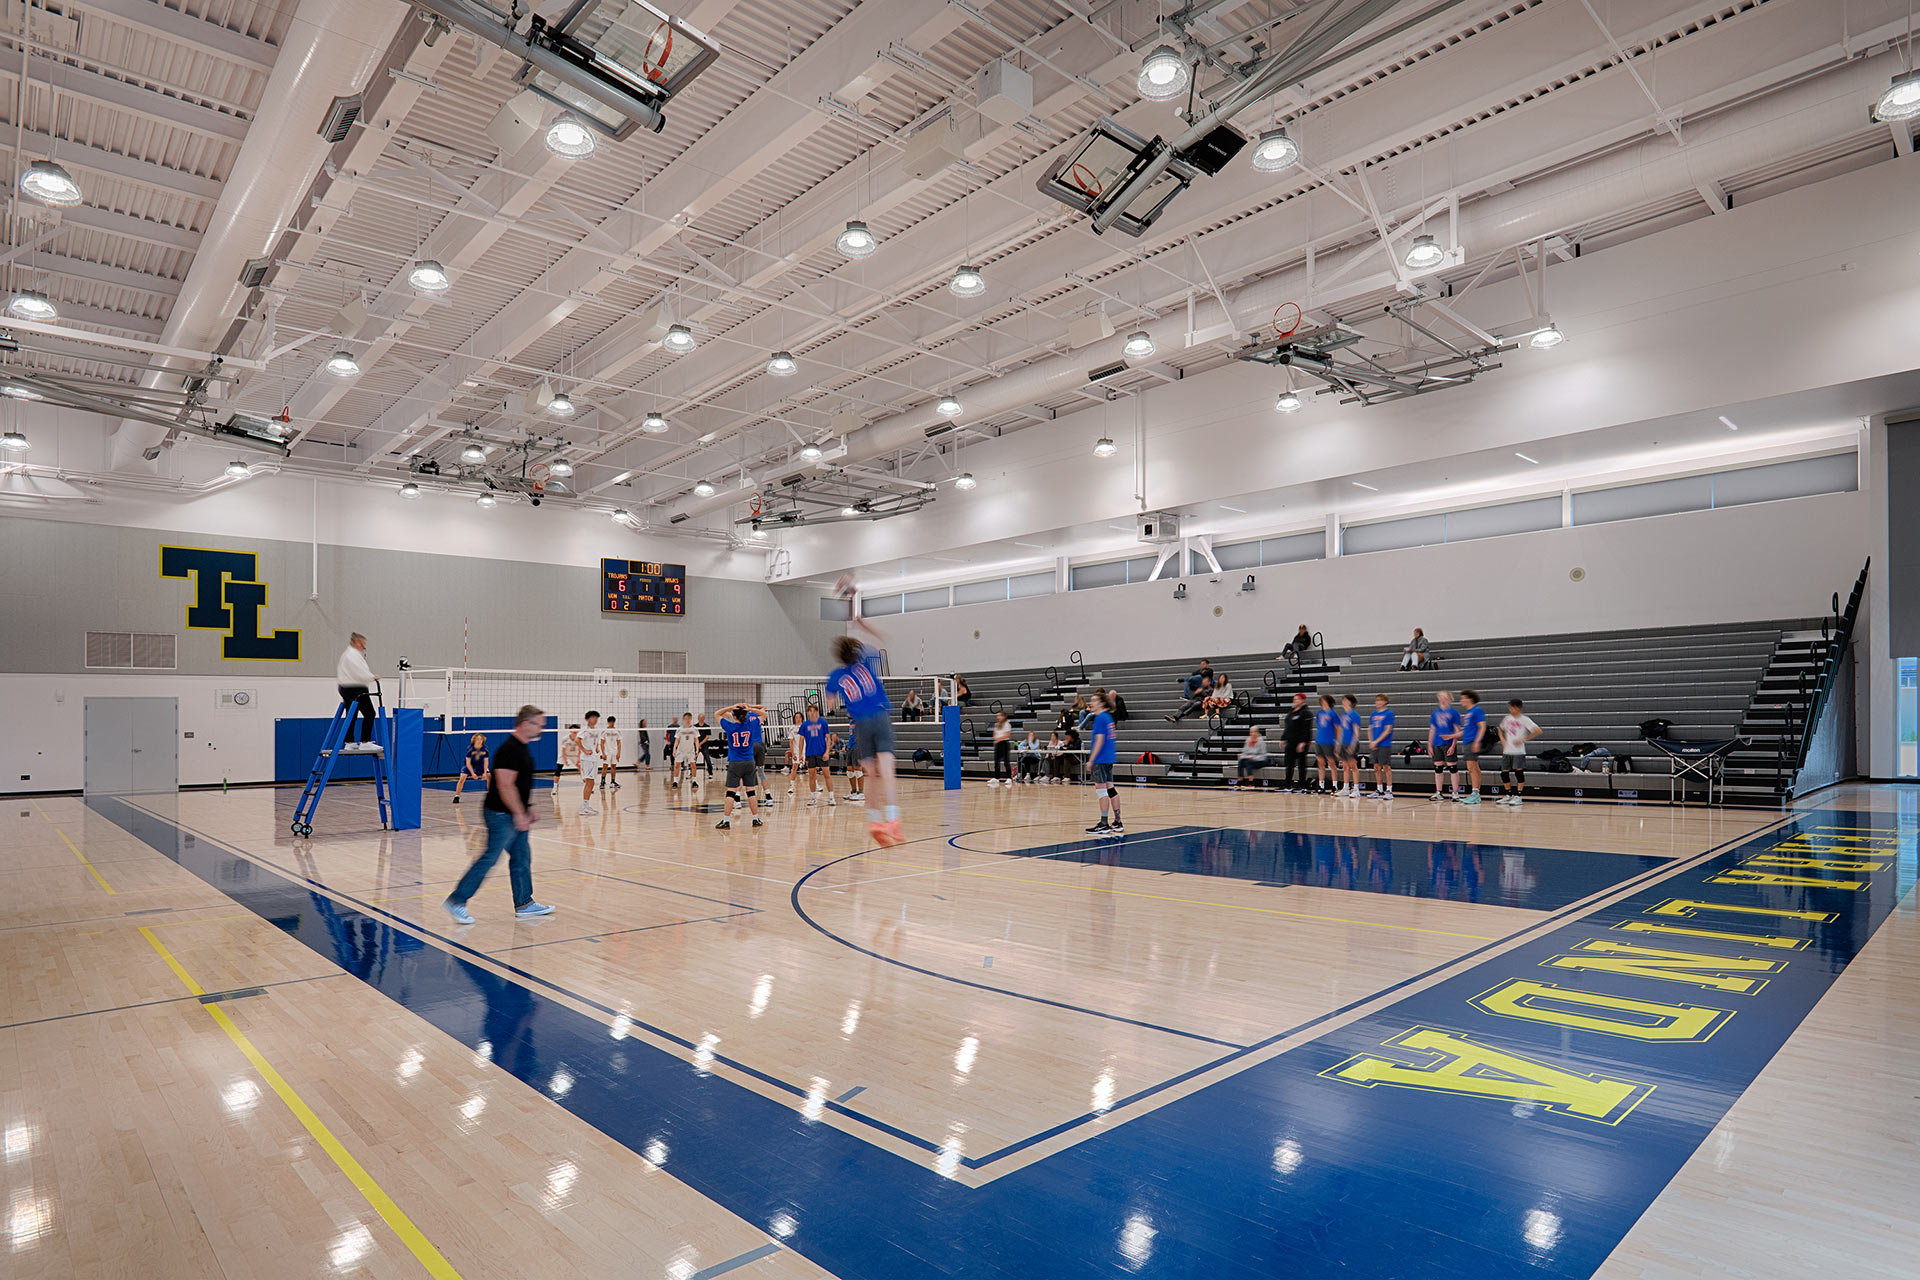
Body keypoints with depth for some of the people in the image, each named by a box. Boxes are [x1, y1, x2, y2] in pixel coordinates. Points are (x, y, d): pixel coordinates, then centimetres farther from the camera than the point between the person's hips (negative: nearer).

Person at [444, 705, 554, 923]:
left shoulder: (522, 748, 12)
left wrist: (527, 809, 21)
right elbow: (505, 785, -24)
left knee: (522, 857, 11)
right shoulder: (509, 749, -19)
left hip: (516, 816, 10)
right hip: (502, 815, -10)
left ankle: (524, 904, 18)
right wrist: (519, 814, -22)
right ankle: (456, 901, 6)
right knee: (490, 858, -5)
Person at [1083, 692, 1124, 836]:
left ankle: (1104, 824, -4)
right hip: (1109, 759, 9)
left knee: (1102, 790, -6)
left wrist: (1091, 760, -15)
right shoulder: (1108, 717, 15)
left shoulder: (1100, 718, -12)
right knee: (1110, 790, 11)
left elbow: (1099, 740, -17)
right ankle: (1118, 823, 15)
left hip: (1100, 760, -9)